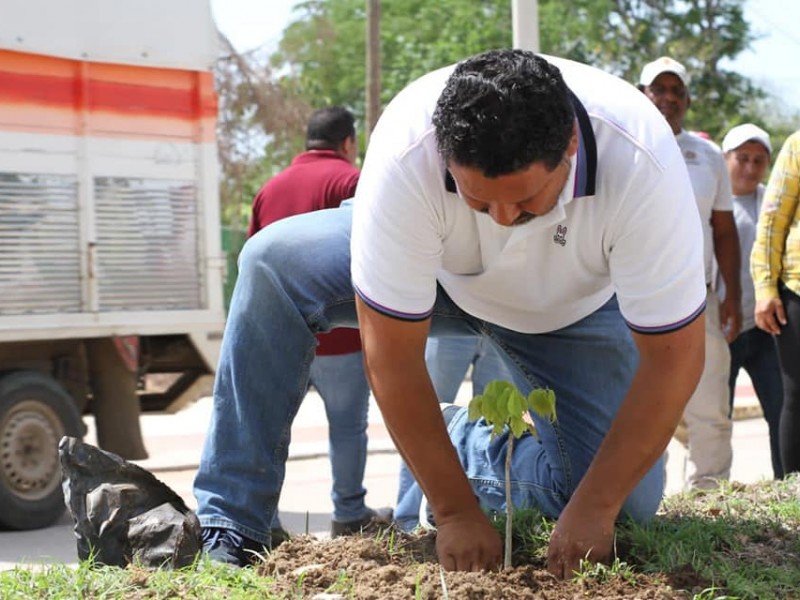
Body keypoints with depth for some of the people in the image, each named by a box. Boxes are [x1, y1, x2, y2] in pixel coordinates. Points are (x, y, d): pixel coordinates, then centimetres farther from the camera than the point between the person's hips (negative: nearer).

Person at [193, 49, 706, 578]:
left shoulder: (640, 163, -39)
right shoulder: (406, 156, -39)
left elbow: (674, 359, -30)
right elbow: (391, 355, -32)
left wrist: (594, 508, -31)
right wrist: (456, 511, -29)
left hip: (573, 307, 1)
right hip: (439, 275, 0)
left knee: (628, 502, -15)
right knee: (276, 261, -26)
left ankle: (471, 446, 15)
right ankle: (228, 523, -19)